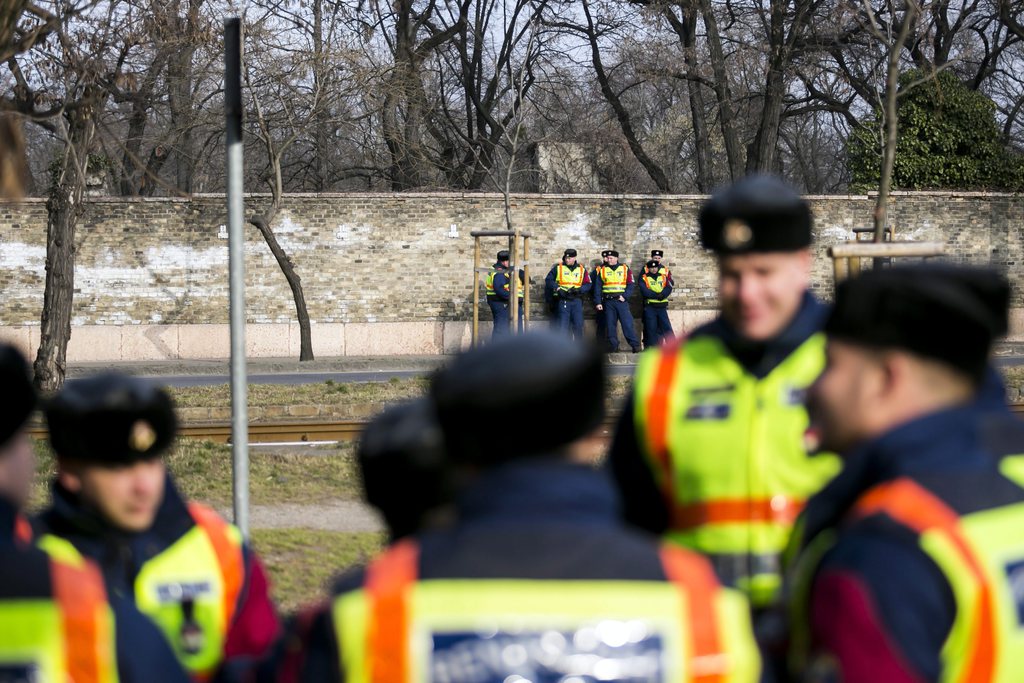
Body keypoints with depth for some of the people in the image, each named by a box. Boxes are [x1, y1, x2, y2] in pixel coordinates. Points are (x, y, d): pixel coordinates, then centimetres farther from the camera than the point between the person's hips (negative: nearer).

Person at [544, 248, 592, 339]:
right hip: (562, 301, -2)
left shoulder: (582, 269, 9)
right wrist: (558, 289, -11)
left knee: (578, 325, 1)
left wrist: (578, 290, -12)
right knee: (562, 326, -4)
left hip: (577, 301, 2)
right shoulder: (558, 268, 5)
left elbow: (587, 284, 6)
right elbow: (548, 280, 2)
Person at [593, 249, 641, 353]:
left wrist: (625, 296, -11)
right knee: (610, 325, 2)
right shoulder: (601, 270, 8)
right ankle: (613, 346, 9)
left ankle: (635, 345, -6)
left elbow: (630, 285, 3)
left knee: (627, 324, -7)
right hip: (608, 302, 2)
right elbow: (597, 288, 7)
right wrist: (598, 302, -1)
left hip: (621, 300, -2)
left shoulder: (625, 269, 5)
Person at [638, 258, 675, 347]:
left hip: (662, 306, 1)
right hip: (649, 306, -1)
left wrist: (662, 295, -21)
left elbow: (669, 288, -2)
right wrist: (656, 295, -21)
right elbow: (644, 290, -11)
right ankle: (652, 346, 5)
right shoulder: (644, 277, 2)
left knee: (666, 326, -1)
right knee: (651, 328, 0)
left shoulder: (664, 275, 7)